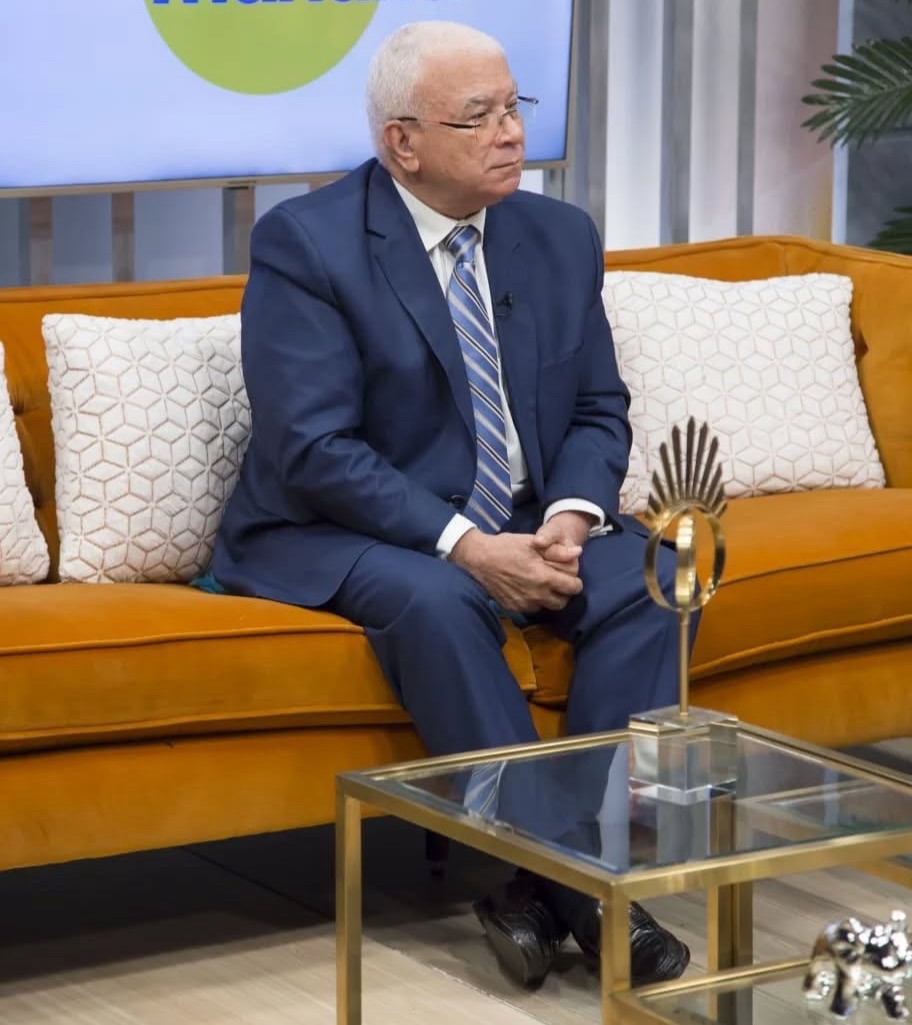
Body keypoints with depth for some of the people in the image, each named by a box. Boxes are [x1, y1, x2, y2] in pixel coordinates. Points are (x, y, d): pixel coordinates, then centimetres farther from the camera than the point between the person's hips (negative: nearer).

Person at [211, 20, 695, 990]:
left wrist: (571, 518, -14)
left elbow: (599, 411, 9)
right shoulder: (303, 242, -13)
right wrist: (467, 546, -27)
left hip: (526, 526, 5)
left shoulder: (561, 236, 6)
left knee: (653, 574, -21)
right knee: (432, 600, -36)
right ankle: (563, 877, -29)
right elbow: (314, 449, -19)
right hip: (342, 533, -5)